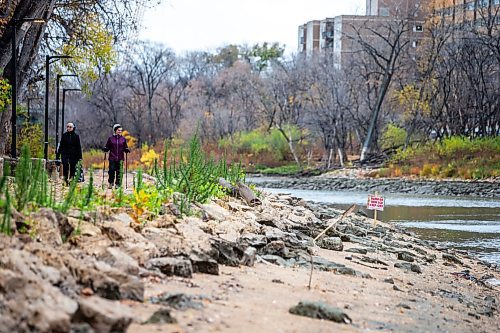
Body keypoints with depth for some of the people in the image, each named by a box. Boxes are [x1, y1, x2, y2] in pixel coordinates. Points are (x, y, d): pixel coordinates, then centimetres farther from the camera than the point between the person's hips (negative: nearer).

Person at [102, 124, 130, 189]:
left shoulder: (123, 139, 8)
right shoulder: (111, 138, 4)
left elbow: (125, 148, 10)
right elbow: (107, 147, 7)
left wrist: (127, 150, -10)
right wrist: (105, 149, -13)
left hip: (120, 158, 1)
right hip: (112, 158, -1)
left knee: (119, 172, -1)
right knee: (111, 171, -5)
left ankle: (118, 184, 7)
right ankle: (110, 183, 11)